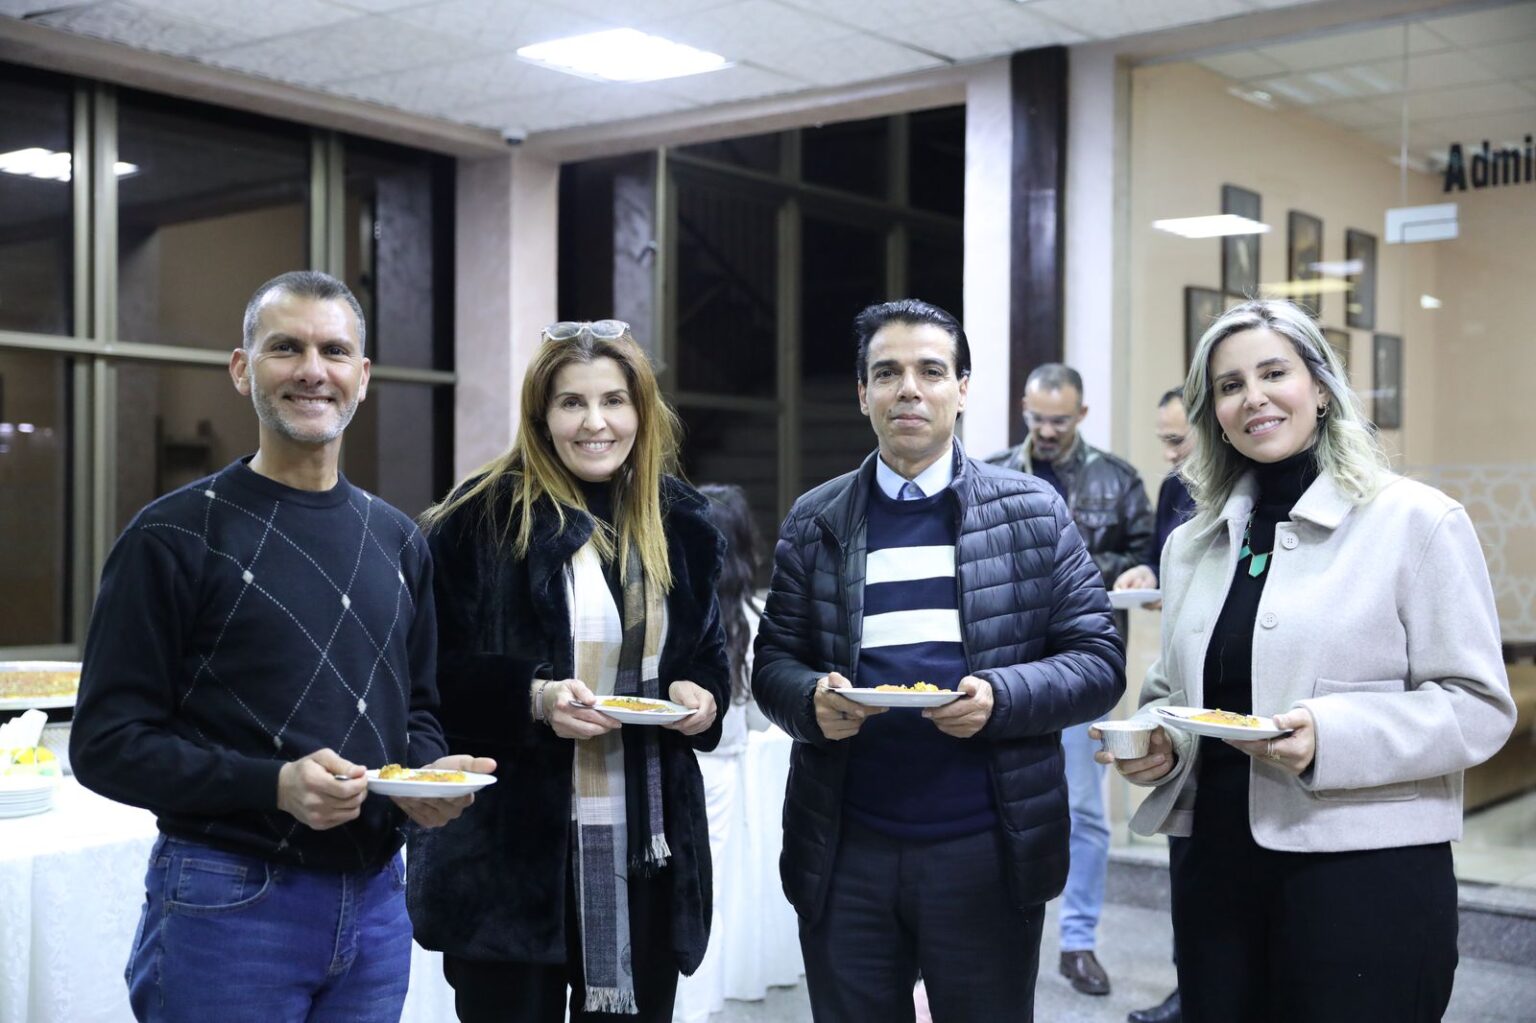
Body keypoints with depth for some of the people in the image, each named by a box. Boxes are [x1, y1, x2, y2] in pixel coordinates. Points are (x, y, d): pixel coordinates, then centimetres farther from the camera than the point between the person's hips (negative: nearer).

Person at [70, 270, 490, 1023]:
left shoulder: (396, 540, 10)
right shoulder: (176, 535, -7)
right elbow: (107, 742, -10)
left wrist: (432, 775, -4)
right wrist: (275, 785, -22)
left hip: (375, 900, 5)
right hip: (227, 902, -5)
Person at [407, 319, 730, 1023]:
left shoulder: (681, 523, 8)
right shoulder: (482, 520, -6)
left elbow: (709, 650, 18)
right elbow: (432, 675, -6)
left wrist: (703, 695, -4)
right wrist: (530, 698, -21)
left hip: (650, 851, 4)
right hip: (512, 852, -4)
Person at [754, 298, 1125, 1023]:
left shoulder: (1032, 513, 2)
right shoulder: (814, 521, 7)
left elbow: (1099, 662, 0)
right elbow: (773, 663, 8)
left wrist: (999, 697, -18)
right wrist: (812, 700, -14)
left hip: (986, 852, -1)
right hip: (844, 852, 2)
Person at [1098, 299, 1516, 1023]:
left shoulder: (1417, 521, -4)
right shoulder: (1192, 545, 13)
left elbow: (1479, 706, -9)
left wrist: (1330, 737, -22)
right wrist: (1155, 742, -2)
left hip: (1365, 873, -5)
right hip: (1212, 867, 5)